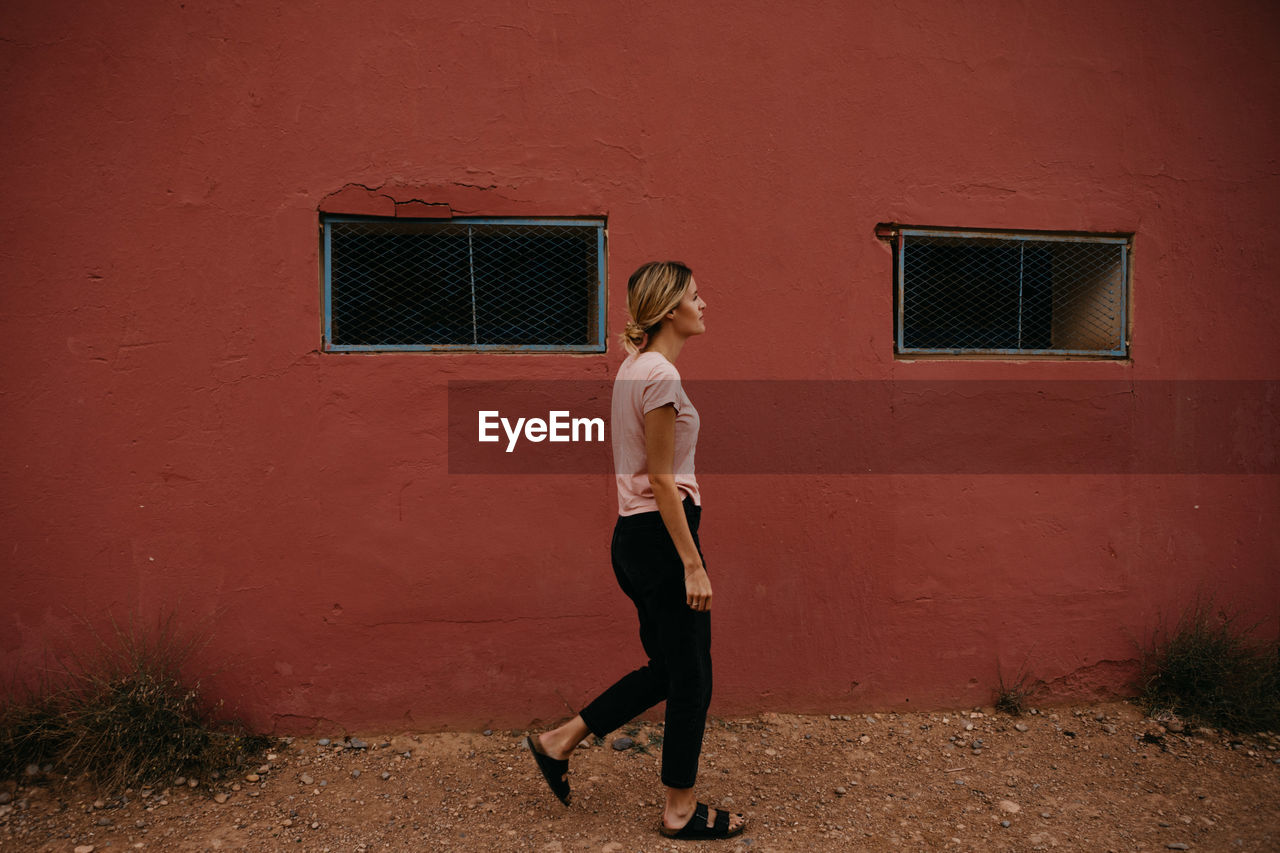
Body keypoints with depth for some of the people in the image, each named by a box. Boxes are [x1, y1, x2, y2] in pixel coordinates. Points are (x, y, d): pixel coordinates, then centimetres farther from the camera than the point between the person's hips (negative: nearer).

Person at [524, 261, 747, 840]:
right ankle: (681, 811, 23)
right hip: (661, 535, -10)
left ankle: (559, 741, 28)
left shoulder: (635, 367, 13)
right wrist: (692, 564, -17)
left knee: (667, 670, 20)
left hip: (634, 535, 10)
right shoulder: (660, 375, -17)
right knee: (690, 678, 6)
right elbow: (662, 479, -20)